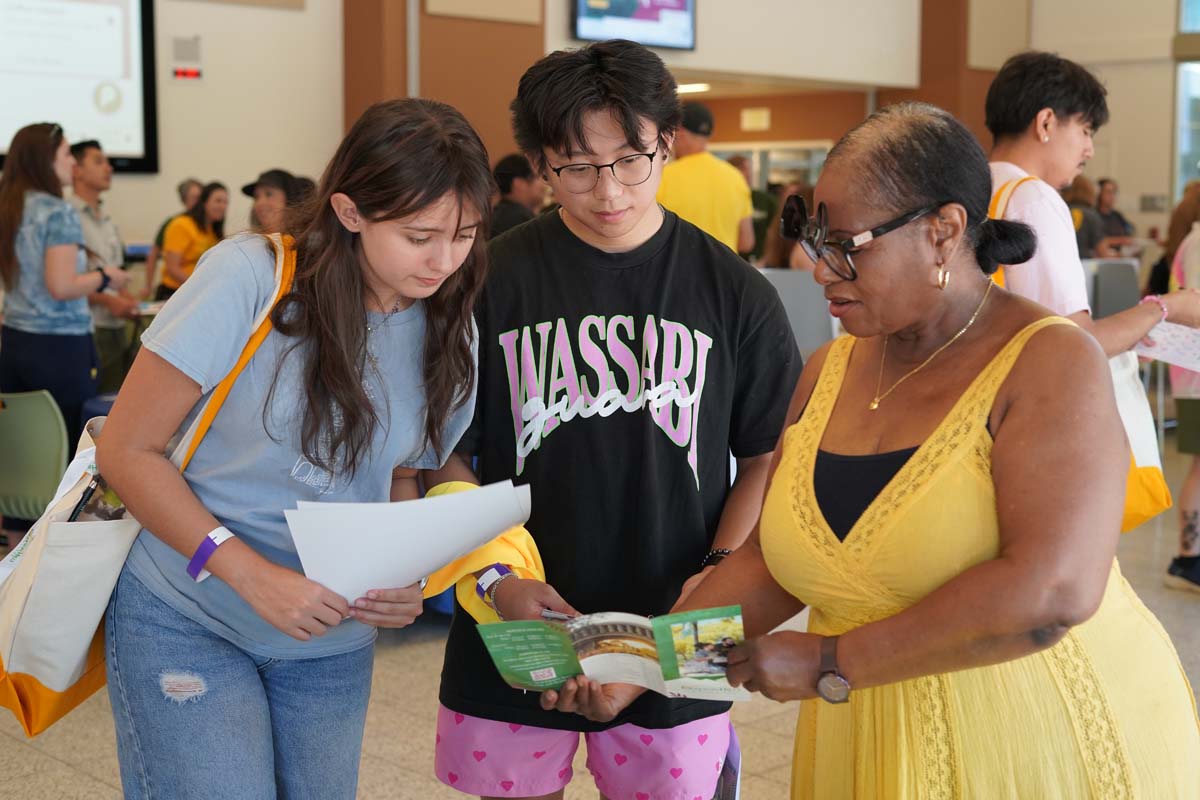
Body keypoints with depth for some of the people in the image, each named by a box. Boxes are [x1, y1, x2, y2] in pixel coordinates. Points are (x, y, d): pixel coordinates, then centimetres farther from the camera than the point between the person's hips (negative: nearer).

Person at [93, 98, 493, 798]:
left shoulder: (449, 332, -3)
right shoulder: (250, 279, -18)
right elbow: (128, 451, -14)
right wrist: (254, 575, -23)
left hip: (334, 638, 5)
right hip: (186, 618, -4)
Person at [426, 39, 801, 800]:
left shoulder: (733, 292, -2)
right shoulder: (493, 280, -5)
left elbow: (770, 455, 4)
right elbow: (445, 452, 0)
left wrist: (720, 570, -10)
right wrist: (495, 577, -12)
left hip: (671, 644, 0)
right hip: (515, 637, 0)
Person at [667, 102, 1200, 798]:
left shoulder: (1052, 362, -16)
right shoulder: (828, 372, 3)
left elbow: (1051, 590, -28)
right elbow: (772, 561, 6)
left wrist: (831, 662, -23)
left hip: (1050, 740, -5)